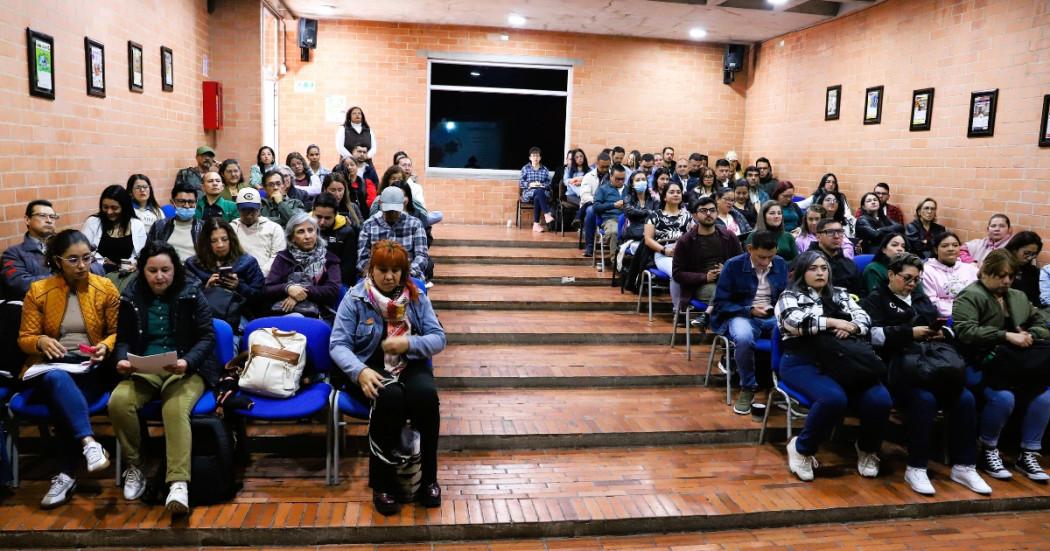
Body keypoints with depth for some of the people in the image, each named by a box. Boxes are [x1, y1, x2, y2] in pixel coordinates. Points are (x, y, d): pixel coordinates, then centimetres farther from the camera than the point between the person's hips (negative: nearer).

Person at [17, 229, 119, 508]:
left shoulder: (106, 288, 4)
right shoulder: (38, 291, 4)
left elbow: (117, 333, 9)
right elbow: (24, 338, 8)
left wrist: (105, 346, -14)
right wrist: (41, 341, -16)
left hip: (91, 368, 0)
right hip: (51, 367, 0)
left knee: (63, 400, -32)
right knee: (57, 379, -38)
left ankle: (66, 476, -24)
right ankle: (90, 443, -50)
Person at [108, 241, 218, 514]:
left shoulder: (192, 293, -1)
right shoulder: (131, 296, 8)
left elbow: (207, 337, -3)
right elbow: (123, 338, 14)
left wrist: (187, 362, -21)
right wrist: (122, 360, -9)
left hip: (186, 370, -3)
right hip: (144, 369, 3)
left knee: (176, 409, -34)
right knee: (118, 401, -28)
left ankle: (178, 482, -35)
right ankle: (135, 464, -6)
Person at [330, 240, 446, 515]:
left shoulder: (416, 298, 5)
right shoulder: (354, 299, -2)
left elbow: (438, 338, 2)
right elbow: (338, 345, -8)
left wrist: (409, 343, -18)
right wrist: (359, 371, -27)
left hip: (410, 365, 2)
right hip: (371, 368, -2)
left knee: (426, 395, -32)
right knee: (390, 397, -36)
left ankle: (429, 477, -16)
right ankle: (382, 481, -19)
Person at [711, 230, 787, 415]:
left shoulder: (781, 264, 6)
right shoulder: (733, 265, -7)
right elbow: (720, 303, -6)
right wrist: (750, 310, -19)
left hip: (773, 317, 3)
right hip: (742, 316, -3)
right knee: (744, 338, -39)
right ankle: (748, 387, -14)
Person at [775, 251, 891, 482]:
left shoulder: (841, 294, 22)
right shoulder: (789, 296, 8)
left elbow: (864, 319, 10)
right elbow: (795, 321, -13)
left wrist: (850, 328, -12)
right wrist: (834, 322, -12)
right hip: (803, 363, -4)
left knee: (880, 400, -22)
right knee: (833, 398, -35)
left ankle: (867, 449, 9)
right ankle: (802, 448, -9)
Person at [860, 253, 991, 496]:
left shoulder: (921, 299, 27)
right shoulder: (876, 300, 7)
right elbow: (874, 335, -9)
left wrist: (941, 333, 3)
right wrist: (910, 333, -13)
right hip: (897, 366, -6)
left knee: (965, 398, -19)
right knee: (924, 399, -32)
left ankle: (964, 466, -8)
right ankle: (916, 468, -20)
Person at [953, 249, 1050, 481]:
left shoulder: (1019, 297, 24)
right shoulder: (970, 296, -1)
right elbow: (965, 332, -16)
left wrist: (1030, 335, -1)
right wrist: (1006, 336, -20)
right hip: (985, 364, -6)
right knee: (1003, 398, -32)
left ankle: (1028, 454, -2)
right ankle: (988, 450, -5)